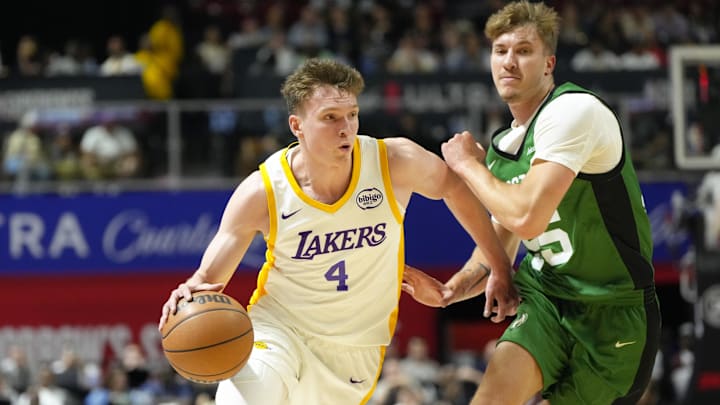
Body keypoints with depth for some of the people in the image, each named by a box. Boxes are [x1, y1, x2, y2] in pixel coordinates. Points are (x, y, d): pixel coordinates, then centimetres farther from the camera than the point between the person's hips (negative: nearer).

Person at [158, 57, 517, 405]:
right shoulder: (262, 191, -19)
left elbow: (456, 188, 3)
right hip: (278, 327, -2)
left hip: (357, 347, 2)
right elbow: (210, 277, -10)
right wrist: (191, 294, -35)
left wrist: (500, 269, 8)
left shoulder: (394, 162, -17)